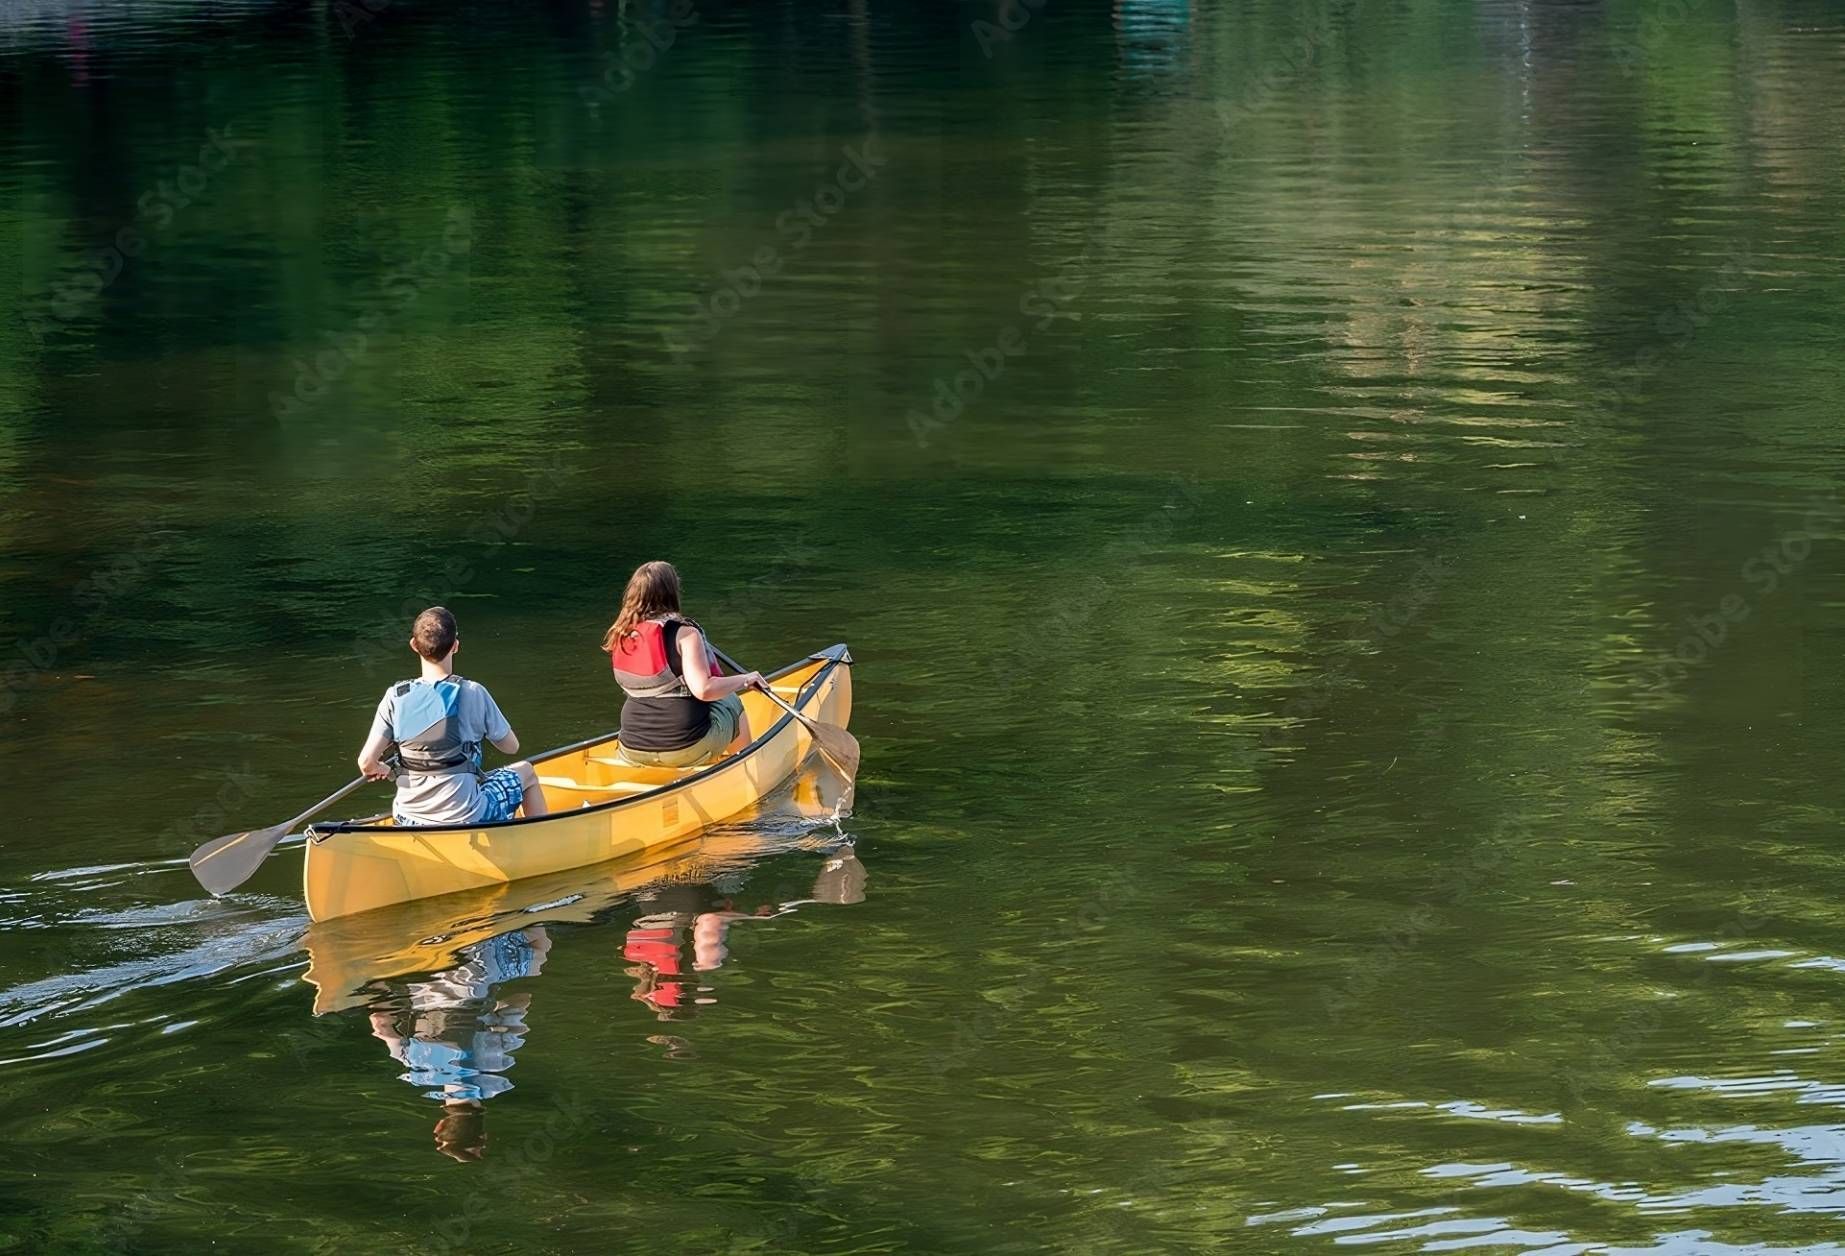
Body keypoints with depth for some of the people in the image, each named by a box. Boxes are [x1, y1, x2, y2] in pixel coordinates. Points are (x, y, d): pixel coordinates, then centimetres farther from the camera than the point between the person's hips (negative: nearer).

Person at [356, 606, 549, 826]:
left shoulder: (396, 697, -7)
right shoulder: (472, 694, -12)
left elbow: (366, 762, -10)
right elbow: (511, 747, 1)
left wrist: (379, 770, 14)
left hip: (408, 820, 3)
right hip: (466, 819, -3)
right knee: (526, 772, 26)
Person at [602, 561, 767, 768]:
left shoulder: (621, 637, 1)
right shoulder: (683, 633, -17)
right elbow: (703, 689, -26)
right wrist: (745, 680, -11)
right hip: (688, 749, -5)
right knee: (732, 703, 25)